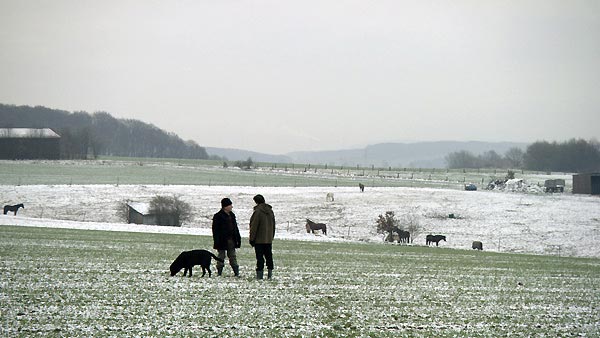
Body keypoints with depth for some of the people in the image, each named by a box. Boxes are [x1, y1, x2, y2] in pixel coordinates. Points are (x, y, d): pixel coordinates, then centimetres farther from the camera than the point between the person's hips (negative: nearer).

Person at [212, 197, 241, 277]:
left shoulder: (232, 215, 14)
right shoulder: (218, 216, -8)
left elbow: (235, 228, 19)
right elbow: (215, 229, -11)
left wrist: (238, 238, 16)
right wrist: (216, 241, -17)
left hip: (231, 240, 6)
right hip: (222, 240, -6)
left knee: (233, 256, 7)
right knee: (221, 256, 0)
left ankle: (236, 272, 7)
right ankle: (219, 272, 5)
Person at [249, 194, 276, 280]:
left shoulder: (257, 211, -15)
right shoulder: (270, 211, 8)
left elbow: (254, 227, -14)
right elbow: (273, 225, 16)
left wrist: (251, 238, -8)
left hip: (259, 240, -7)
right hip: (269, 239, 7)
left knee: (260, 257, -5)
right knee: (269, 256, 12)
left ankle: (259, 274, -6)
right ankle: (270, 273, 13)